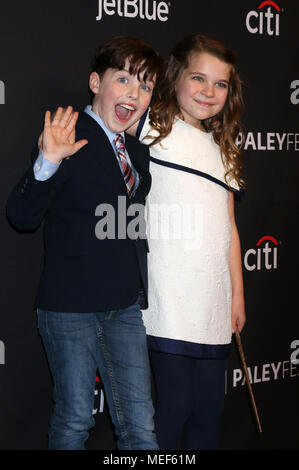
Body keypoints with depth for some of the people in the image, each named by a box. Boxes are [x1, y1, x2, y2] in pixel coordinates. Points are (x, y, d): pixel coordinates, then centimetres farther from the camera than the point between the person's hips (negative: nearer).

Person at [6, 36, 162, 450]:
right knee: (74, 421, 8)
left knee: (140, 428, 6)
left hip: (125, 307, 6)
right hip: (70, 305, -5)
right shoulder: (67, 140, -8)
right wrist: (47, 163, -32)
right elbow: (21, 216, -18)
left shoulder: (137, 152, 13)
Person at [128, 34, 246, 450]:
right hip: (170, 301, -6)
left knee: (209, 404, 9)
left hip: (213, 300, 6)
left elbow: (229, 227, 19)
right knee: (175, 402, -5)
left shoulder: (222, 150, 18)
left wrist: (237, 293, 17)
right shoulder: (153, 127, 2)